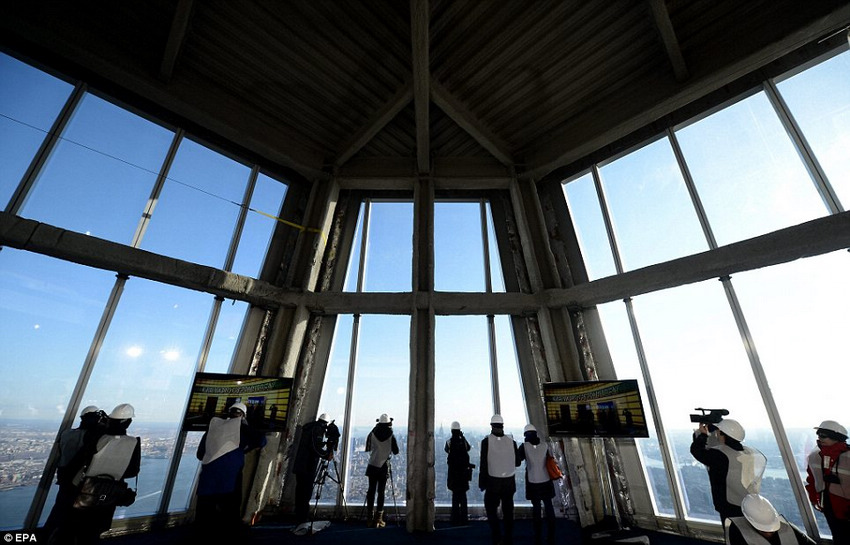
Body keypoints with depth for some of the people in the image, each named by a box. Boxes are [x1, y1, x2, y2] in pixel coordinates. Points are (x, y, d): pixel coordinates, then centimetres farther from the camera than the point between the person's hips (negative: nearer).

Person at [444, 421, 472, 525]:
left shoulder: (449, 441, -10)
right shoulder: (463, 441, -7)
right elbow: (468, 448, 14)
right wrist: (463, 437, 14)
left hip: (453, 470, -1)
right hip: (464, 470, 2)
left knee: (455, 494, 8)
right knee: (463, 494, 14)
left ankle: (456, 518, 10)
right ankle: (464, 518, 18)